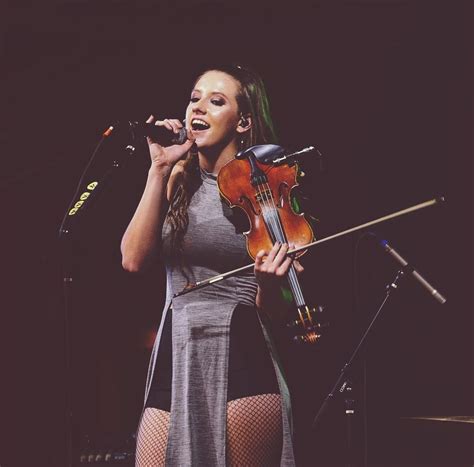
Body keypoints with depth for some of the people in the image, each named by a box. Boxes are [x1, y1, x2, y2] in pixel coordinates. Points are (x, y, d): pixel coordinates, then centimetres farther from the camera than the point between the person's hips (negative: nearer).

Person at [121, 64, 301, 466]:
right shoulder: (179, 180, 9)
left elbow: (270, 312, -1)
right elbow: (134, 258, -5)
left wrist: (270, 279, -23)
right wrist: (159, 170, -6)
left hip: (240, 363, -3)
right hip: (174, 361, 4)